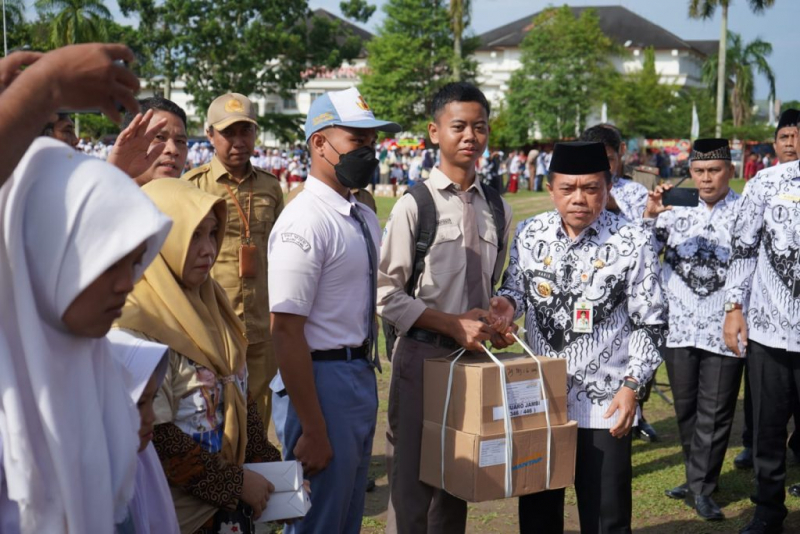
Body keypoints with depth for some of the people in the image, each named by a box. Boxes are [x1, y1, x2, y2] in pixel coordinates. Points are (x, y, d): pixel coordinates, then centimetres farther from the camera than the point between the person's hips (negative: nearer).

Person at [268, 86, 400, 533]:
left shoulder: (365, 217, 9)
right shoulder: (306, 222, -18)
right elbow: (287, 332, -21)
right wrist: (312, 431, -20)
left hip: (363, 377, 8)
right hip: (321, 382, -8)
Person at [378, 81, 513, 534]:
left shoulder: (498, 209, 7)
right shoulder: (414, 205, -9)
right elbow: (387, 295, -10)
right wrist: (454, 325, -16)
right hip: (423, 354, -5)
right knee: (412, 480, 1)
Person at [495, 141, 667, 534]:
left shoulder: (632, 243, -9)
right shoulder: (529, 234, 0)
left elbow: (649, 325, -5)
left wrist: (632, 386, -11)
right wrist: (507, 303, -10)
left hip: (604, 405, -3)